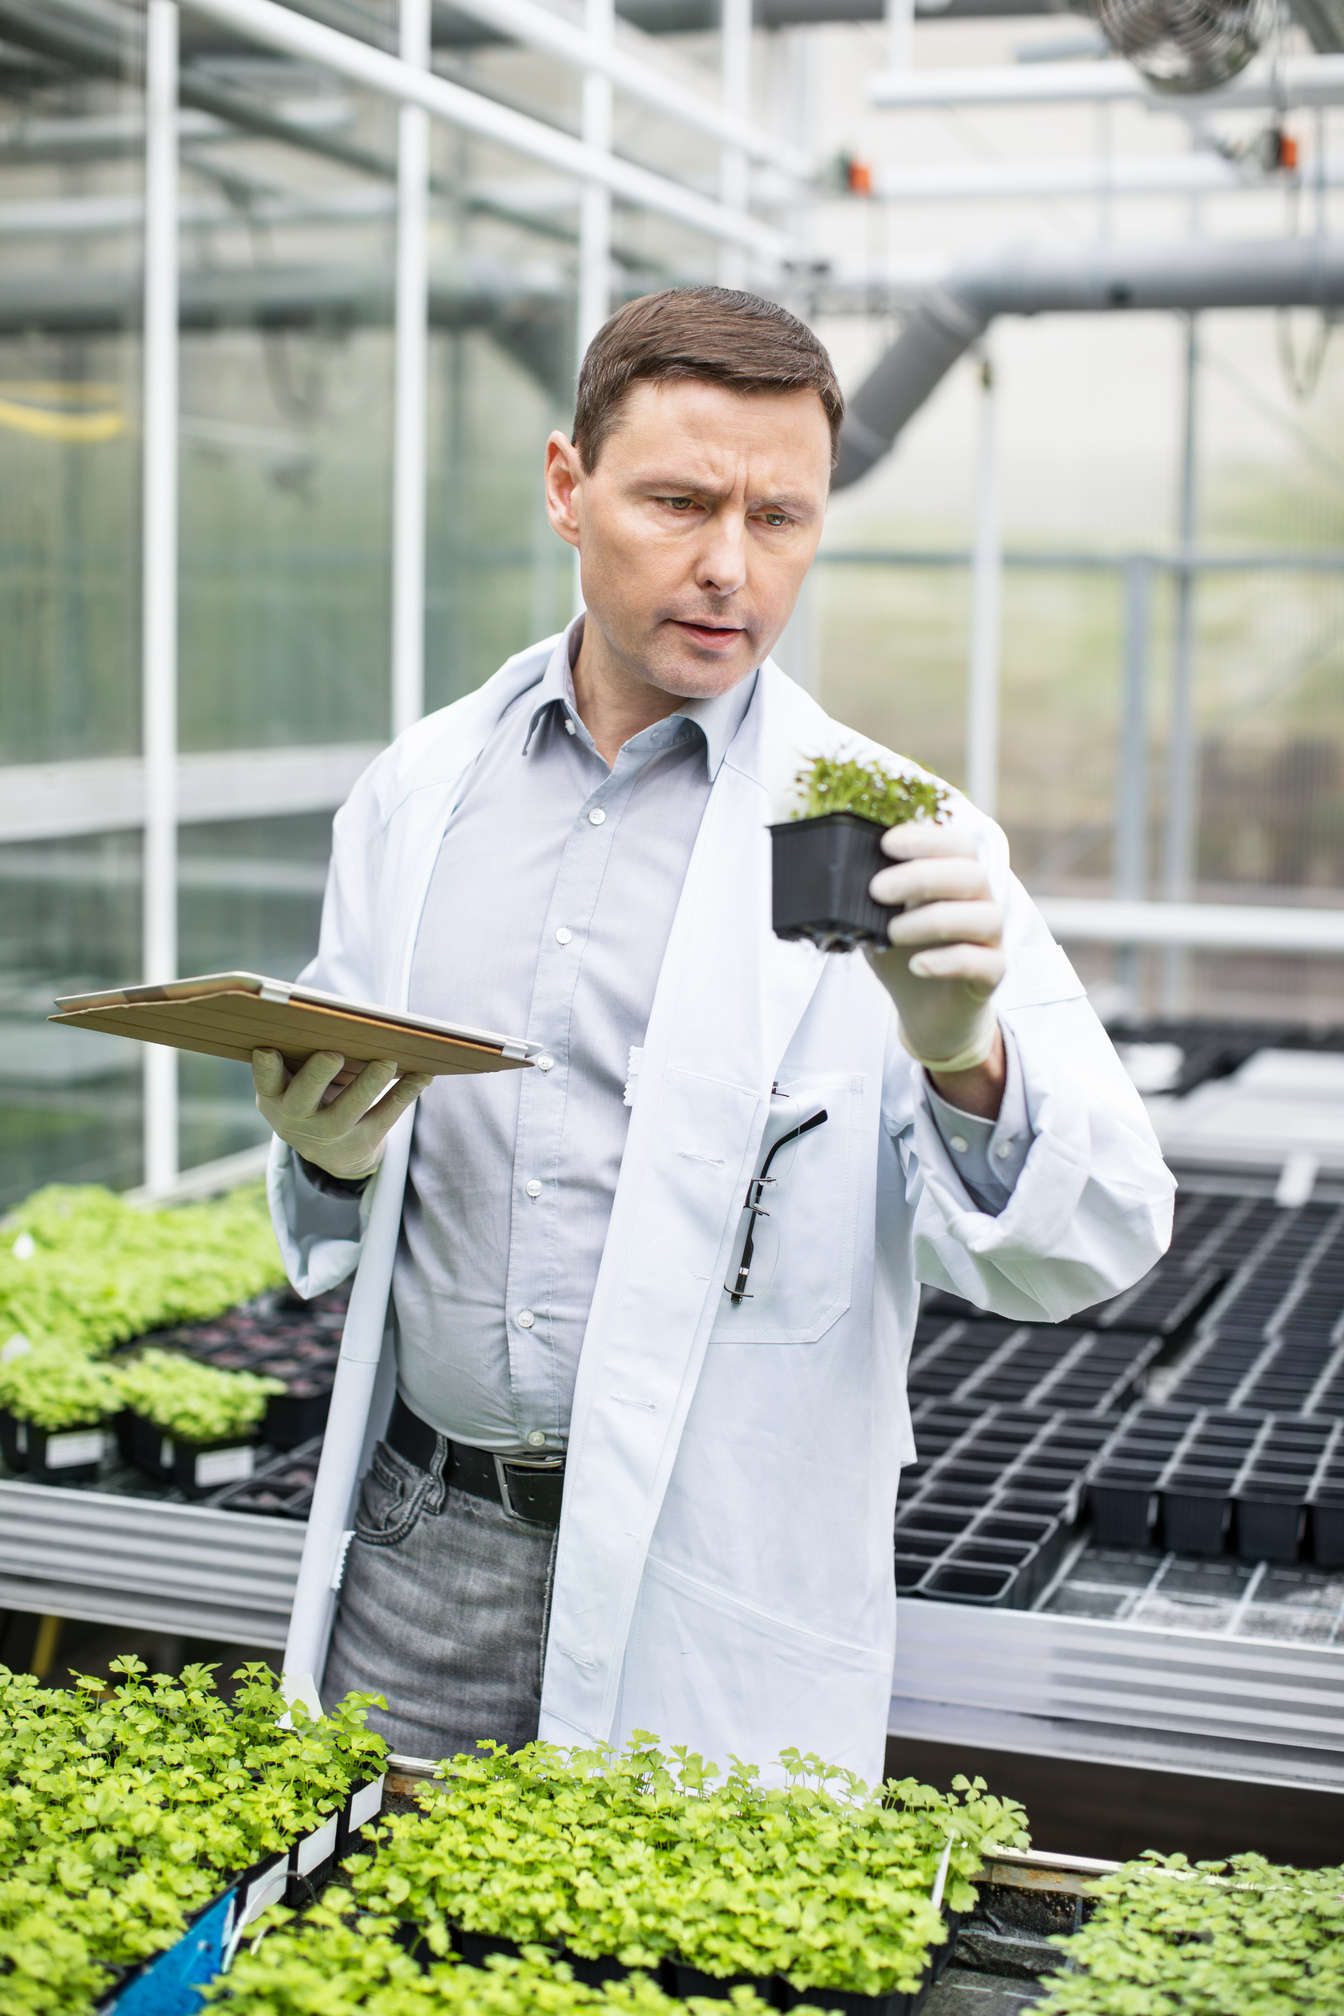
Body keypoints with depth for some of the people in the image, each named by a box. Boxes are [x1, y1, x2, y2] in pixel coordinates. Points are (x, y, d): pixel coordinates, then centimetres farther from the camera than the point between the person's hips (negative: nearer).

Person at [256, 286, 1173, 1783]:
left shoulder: (889, 836, -7)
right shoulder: (421, 788, 5)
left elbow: (1085, 1252, -14)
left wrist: (965, 1057, -33)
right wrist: (330, 1162, -9)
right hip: (426, 1552, 3)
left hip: (727, 1603, -3)